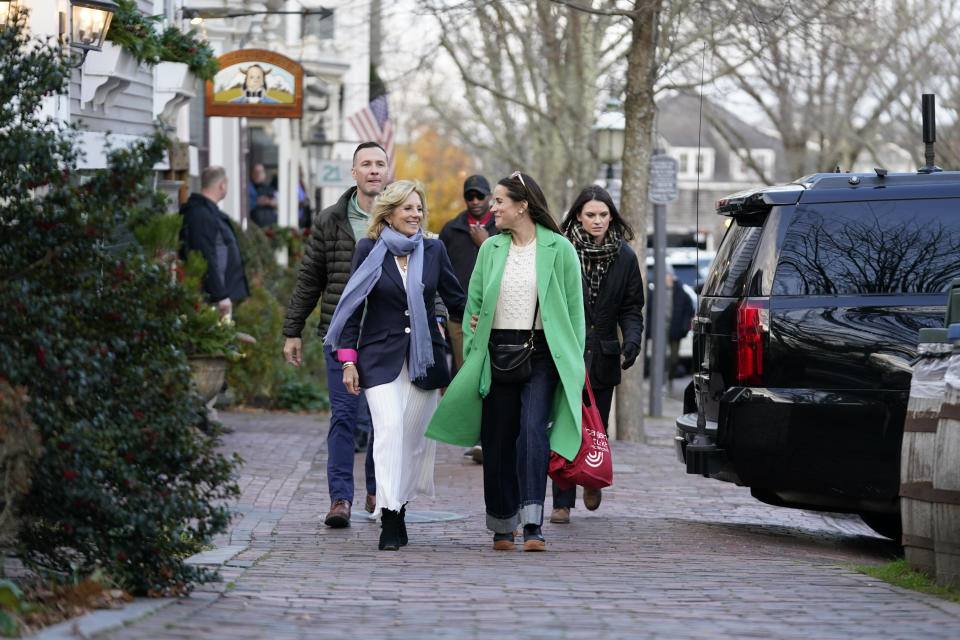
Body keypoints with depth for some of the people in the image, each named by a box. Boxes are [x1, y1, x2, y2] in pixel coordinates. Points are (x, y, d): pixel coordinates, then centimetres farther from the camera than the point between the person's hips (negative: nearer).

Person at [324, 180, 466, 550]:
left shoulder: (434, 251, 7)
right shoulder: (370, 251, 1)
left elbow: (456, 299, 12)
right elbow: (354, 307, 3)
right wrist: (348, 360, -3)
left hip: (424, 356, 3)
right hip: (381, 357, -3)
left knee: (415, 434, 4)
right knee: (390, 427, -17)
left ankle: (399, 505, 18)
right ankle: (390, 520, -22)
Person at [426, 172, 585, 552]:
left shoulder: (559, 249, 0)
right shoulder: (491, 248, 10)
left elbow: (574, 309, 2)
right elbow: (473, 302, 15)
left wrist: (575, 364, -1)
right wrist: (472, 353, 8)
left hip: (542, 354, -4)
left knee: (532, 430, -19)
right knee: (497, 439, 4)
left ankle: (532, 525, -22)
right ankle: (502, 527, 17)